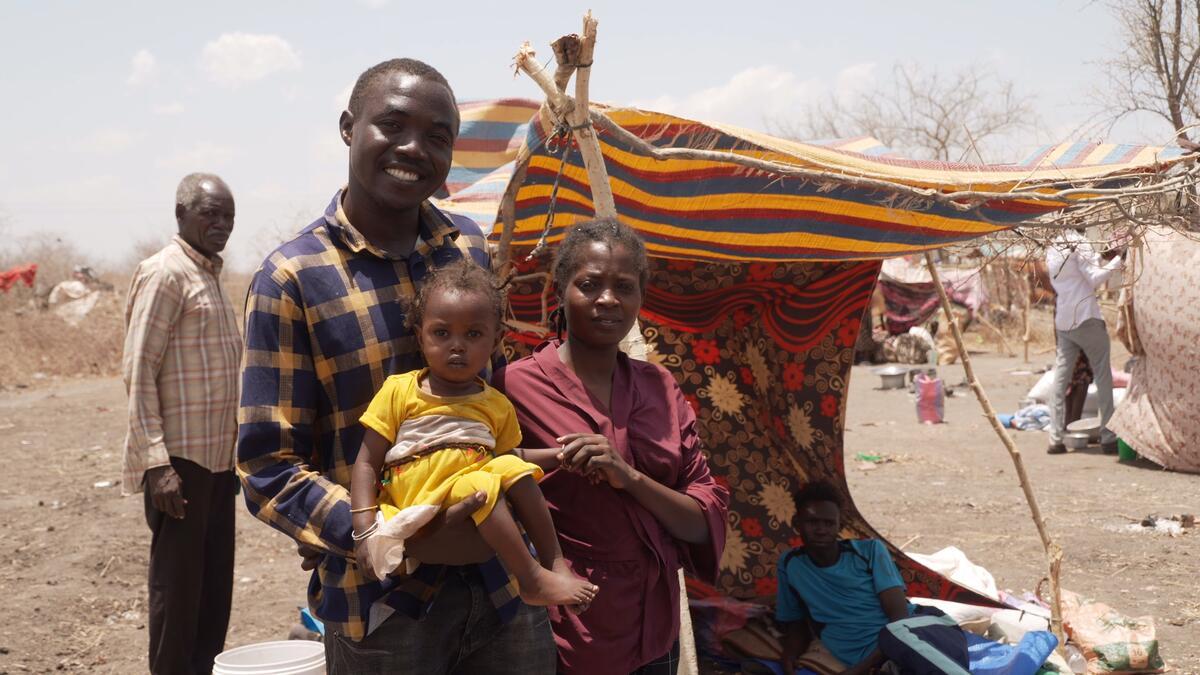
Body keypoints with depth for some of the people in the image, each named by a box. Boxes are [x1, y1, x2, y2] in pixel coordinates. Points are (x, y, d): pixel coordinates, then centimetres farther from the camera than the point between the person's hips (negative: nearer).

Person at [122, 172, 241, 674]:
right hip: (180, 460, -8)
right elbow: (138, 373, -16)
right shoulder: (165, 274, -11)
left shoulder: (210, 275, 15)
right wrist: (157, 463, -22)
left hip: (218, 459, 8)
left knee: (215, 583, 13)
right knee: (178, 585, -1)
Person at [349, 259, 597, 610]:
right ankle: (533, 581, -25)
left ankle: (555, 563, -16)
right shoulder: (399, 391, 5)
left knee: (516, 469, -22)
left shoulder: (497, 406, 16)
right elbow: (367, 463, 2)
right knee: (479, 487, -30)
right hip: (422, 499, -4)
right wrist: (364, 529, -11)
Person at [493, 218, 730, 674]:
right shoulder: (516, 385, -11)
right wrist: (558, 458, -21)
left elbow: (706, 522, -2)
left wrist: (630, 477, -18)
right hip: (561, 636, -4)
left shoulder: (660, 388, 2)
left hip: (654, 634, 4)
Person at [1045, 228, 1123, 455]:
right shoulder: (1077, 242, -10)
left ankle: (1056, 439, 2)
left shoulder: (1052, 247, 13)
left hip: (1062, 323, 7)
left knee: (1061, 380, 6)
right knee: (1103, 376, 1)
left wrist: (1102, 258, 15)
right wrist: (1117, 261, -5)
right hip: (1086, 318, -7)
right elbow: (1094, 279, -13)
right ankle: (1108, 436, -1)